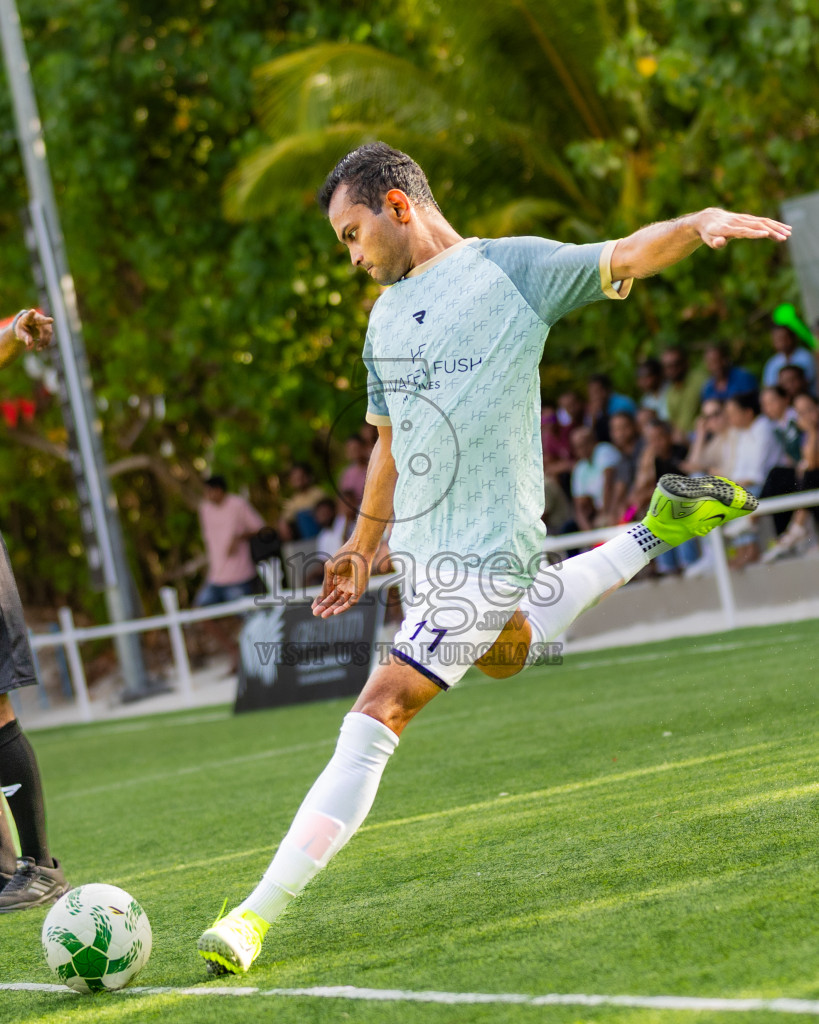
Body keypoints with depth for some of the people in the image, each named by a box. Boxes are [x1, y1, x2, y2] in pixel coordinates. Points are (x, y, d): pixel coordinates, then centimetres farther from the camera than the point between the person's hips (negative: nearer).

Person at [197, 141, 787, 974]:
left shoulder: (511, 267, -6)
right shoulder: (387, 315, 15)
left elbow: (624, 259, -15)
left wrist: (698, 225, -35)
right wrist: (364, 543, 31)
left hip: (482, 549, -9)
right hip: (423, 543, 9)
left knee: (377, 717, -16)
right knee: (507, 650, 33)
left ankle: (259, 914, -17)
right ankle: (654, 535, 48)